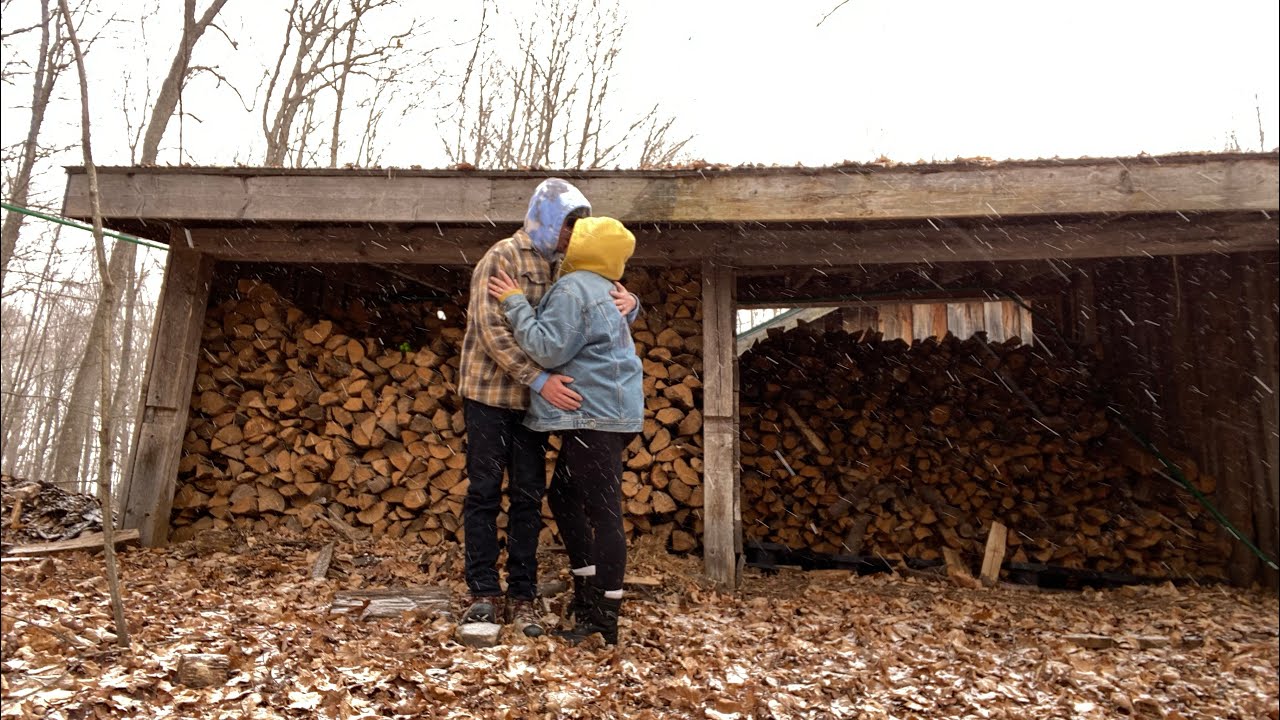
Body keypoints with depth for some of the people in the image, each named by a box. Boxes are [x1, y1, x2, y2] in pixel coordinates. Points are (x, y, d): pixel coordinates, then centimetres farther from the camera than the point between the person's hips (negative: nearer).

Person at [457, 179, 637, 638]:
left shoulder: (559, 268, 12)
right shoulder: (503, 257, -7)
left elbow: (597, 306, 15)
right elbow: (491, 329, -17)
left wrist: (628, 302, -11)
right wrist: (540, 379, -25)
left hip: (532, 399, 6)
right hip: (490, 393, -6)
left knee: (528, 497, 6)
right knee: (485, 492, 2)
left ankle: (521, 598, 14)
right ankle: (484, 594, 13)